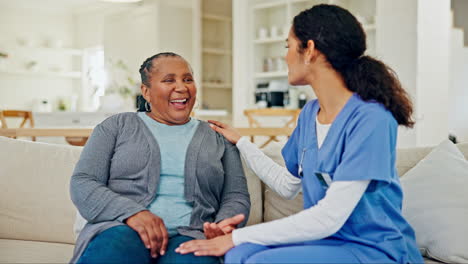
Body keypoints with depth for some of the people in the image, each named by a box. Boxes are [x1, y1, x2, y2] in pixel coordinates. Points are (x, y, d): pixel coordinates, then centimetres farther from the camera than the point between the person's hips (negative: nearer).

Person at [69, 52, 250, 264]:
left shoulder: (217, 137, 20)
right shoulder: (117, 126, 14)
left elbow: (236, 195, 15)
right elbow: (82, 183, 5)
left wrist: (224, 224, -10)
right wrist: (132, 213, -15)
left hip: (189, 236, 0)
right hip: (123, 227, 0)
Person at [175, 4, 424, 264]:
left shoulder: (370, 119, -19)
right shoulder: (309, 113, 4)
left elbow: (330, 218, -23)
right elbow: (288, 186, 14)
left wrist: (237, 237, -20)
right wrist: (240, 142, 18)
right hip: (325, 239, 6)